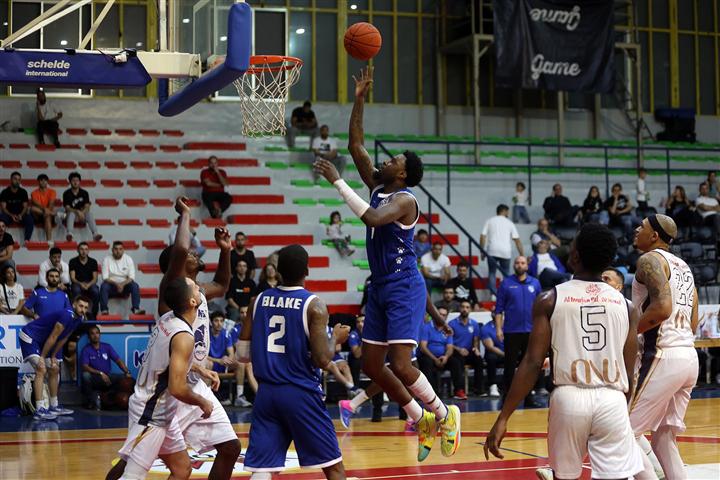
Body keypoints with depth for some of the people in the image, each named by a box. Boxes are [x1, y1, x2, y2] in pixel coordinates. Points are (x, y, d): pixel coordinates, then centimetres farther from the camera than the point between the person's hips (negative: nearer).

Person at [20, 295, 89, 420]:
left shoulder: (79, 318, 0)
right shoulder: (67, 315, -28)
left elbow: (63, 338, 9)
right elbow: (52, 338, -23)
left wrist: (53, 357, 9)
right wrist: (42, 357, -17)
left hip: (42, 341, 10)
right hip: (29, 336, -10)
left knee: (54, 370, 14)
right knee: (41, 370, -21)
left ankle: (54, 406, 25)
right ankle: (40, 410, -25)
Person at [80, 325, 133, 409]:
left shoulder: (107, 347, 7)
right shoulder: (86, 350, -3)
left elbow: (118, 360, -1)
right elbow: (85, 367, -15)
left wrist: (127, 372, -18)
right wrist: (100, 373, -26)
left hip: (108, 377, 3)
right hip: (94, 379, -3)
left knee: (124, 378, -21)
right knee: (86, 375, -36)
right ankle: (91, 400, -14)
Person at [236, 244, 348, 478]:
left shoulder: (259, 300, 5)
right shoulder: (314, 305, -9)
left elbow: (243, 352, 8)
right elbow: (322, 360, -15)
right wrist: (336, 338, 4)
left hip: (266, 392, 4)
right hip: (301, 393, -4)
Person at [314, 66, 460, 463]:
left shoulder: (404, 199, -15)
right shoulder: (378, 187, 9)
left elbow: (373, 218, -34)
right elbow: (356, 145, 10)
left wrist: (338, 182, -29)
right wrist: (359, 100, 3)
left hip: (404, 288, -9)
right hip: (380, 287, 9)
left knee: (400, 364, -16)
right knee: (371, 364, 8)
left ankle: (443, 414, 6)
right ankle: (422, 421, 20)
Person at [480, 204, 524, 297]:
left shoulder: (489, 221, 11)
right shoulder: (509, 223, 10)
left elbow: (483, 236, 2)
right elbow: (517, 240, 4)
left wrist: (482, 252, 7)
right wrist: (522, 255, 5)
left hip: (492, 251, 0)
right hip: (506, 251, 0)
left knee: (491, 273, 10)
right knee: (506, 273, 14)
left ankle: (494, 294, -1)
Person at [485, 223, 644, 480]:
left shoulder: (550, 300, 1)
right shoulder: (624, 304, 7)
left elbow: (533, 363, -5)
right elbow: (628, 374, 8)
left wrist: (503, 419, -3)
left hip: (569, 398, 0)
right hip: (612, 401, 1)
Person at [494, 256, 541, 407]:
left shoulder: (535, 283, 7)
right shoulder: (506, 284, 1)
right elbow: (499, 308, 0)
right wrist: (498, 328, -6)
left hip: (530, 331, 2)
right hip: (511, 331, -2)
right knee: (510, 365, 1)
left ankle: (528, 398, 13)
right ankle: (507, 397, 6)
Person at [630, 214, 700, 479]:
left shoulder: (650, 260, -7)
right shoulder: (683, 266, 20)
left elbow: (662, 307, -22)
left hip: (663, 356, -9)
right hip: (689, 355, 9)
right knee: (663, 438, 14)